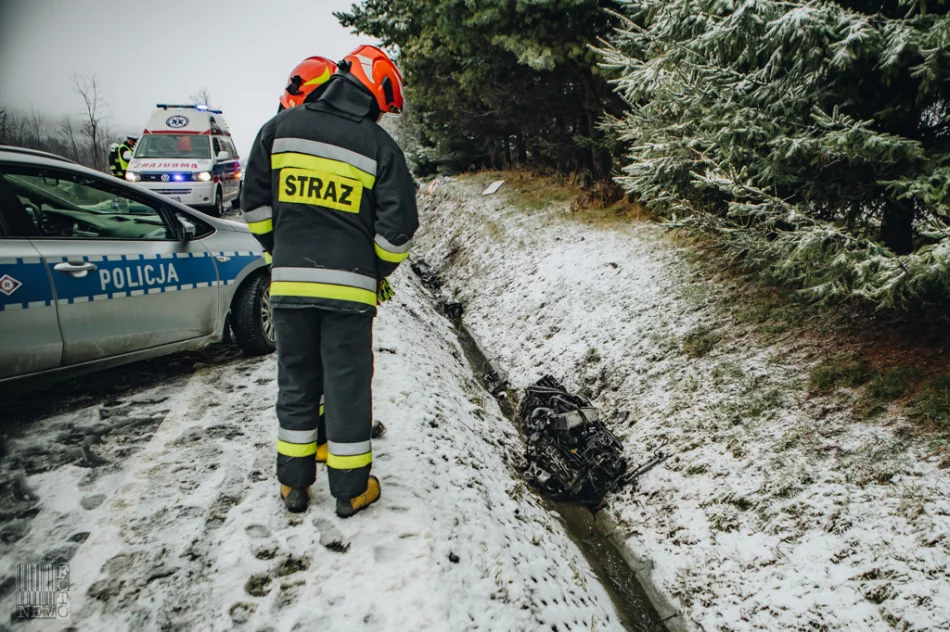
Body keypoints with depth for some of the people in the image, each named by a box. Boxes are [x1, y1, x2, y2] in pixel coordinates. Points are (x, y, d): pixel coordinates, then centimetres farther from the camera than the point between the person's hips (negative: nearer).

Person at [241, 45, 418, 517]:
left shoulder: (280, 128, 5)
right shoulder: (380, 147, -4)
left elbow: (255, 202, 9)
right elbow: (397, 227, -4)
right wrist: (378, 272, 12)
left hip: (288, 282, 3)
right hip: (349, 287, -3)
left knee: (296, 383, 15)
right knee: (347, 387, 7)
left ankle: (293, 484, 26)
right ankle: (351, 490, 19)